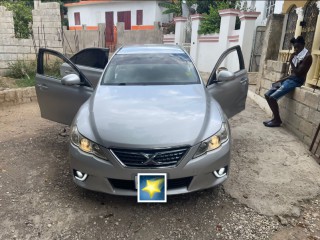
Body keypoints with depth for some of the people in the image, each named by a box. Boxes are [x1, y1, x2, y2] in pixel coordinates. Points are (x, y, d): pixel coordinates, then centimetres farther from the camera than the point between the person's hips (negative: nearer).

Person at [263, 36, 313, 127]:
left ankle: (277, 120, -7)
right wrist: (280, 80, 8)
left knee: (272, 97, -22)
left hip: (296, 81, -9)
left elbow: (298, 73, -17)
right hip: (290, 79, 9)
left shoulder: (307, 56, -10)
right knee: (267, 95, 0)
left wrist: (291, 61, -15)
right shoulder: (297, 56, 15)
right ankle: (275, 118, 5)